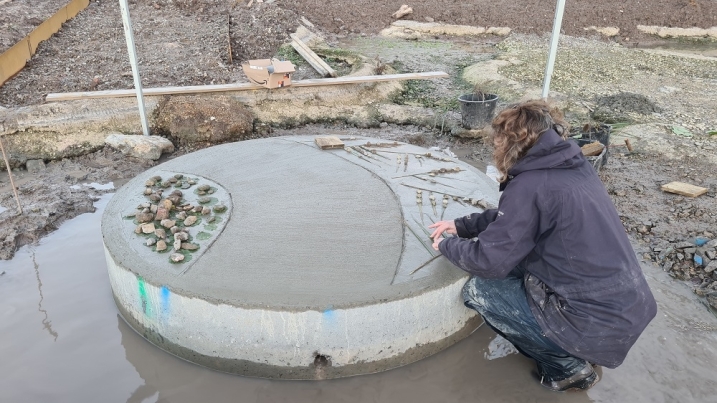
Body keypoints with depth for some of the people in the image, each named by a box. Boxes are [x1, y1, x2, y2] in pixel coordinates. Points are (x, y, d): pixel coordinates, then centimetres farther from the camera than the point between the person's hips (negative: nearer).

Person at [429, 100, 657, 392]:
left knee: (477, 290, 0)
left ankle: (567, 366, 9)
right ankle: (573, 351, 19)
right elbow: (512, 217, 19)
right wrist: (462, 225, 20)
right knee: (516, 261, 19)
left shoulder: (531, 185, -20)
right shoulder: (573, 167, 6)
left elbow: (489, 260, -14)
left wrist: (447, 245, 4)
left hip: (600, 327, -8)